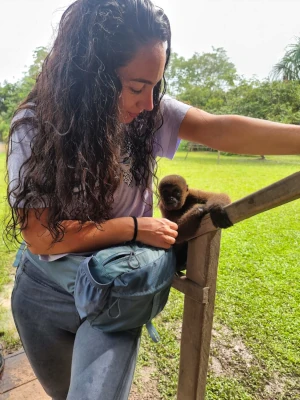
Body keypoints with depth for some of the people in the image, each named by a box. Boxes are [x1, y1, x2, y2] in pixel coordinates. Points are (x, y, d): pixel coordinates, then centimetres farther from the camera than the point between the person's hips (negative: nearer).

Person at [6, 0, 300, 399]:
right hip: (44, 291, 1)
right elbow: (39, 235, -21)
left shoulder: (150, 113, -12)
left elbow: (223, 131, -25)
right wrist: (133, 227, -23)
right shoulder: (35, 126, -18)